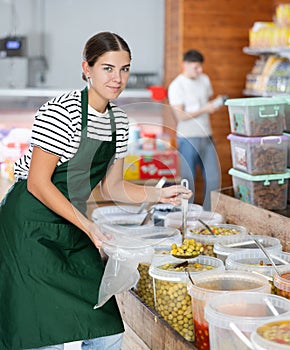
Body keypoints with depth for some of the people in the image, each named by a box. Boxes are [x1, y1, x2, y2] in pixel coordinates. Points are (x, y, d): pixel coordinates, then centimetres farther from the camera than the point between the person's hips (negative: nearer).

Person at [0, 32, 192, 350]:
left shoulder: (118, 120, 7)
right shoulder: (61, 112, -17)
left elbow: (112, 187, 12)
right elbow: (38, 183, -18)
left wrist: (159, 194, -2)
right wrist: (87, 226, -23)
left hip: (71, 228, 7)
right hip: (29, 227, -7)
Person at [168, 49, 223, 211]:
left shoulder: (204, 79, 11)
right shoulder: (176, 86, -9)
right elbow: (180, 116, -14)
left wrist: (216, 102, 0)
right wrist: (204, 109, -18)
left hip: (206, 136, 6)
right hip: (188, 138, -6)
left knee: (213, 177, 4)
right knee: (189, 179, 1)